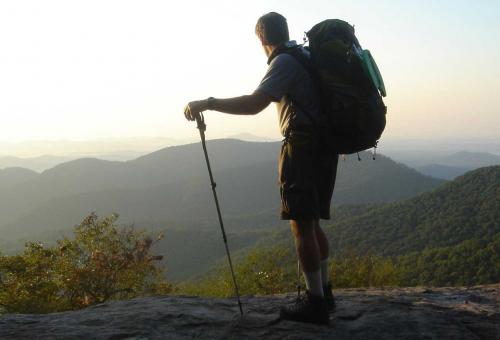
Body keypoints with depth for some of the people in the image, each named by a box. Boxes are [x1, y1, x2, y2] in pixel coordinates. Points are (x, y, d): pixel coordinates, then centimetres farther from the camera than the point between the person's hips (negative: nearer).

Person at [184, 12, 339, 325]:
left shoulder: (284, 62, -11)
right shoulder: (307, 55, 16)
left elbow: (254, 104, -26)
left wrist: (207, 104, -22)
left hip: (303, 148, -9)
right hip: (324, 148, 9)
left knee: (302, 226, -5)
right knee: (312, 223, 15)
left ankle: (315, 303, -1)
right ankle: (324, 293, 21)